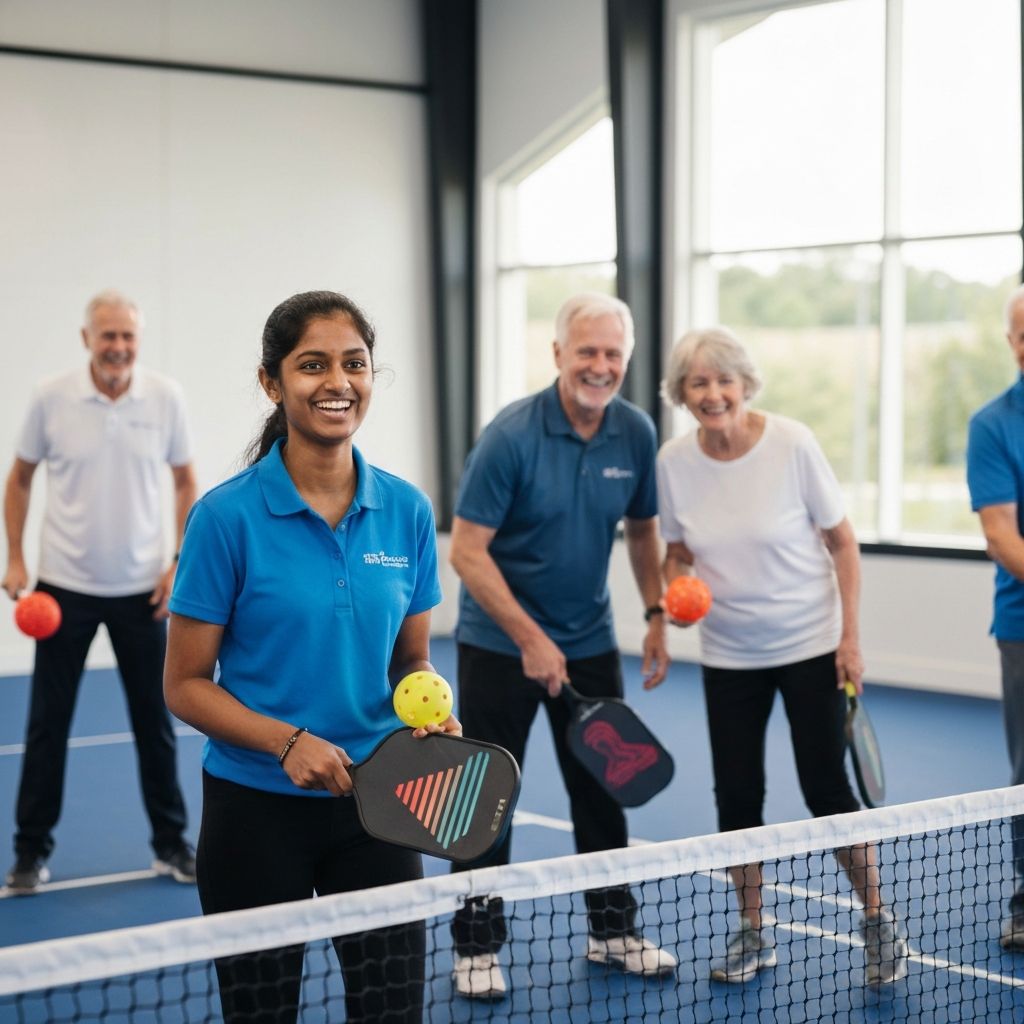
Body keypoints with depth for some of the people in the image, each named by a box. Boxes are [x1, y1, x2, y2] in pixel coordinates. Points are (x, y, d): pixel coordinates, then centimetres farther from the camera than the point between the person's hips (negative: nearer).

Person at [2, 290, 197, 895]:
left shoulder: (165, 398, -4)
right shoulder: (53, 399, -6)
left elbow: (185, 483, 6)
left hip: (142, 589, 1)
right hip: (64, 588, -1)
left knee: (155, 721, 7)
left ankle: (172, 846, 20)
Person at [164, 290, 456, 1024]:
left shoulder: (407, 511, 1)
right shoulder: (228, 516, -10)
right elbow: (186, 685, -7)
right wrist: (288, 741, -21)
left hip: (374, 804, 3)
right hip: (257, 807, -3)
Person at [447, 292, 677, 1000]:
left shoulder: (636, 434, -4)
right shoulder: (512, 435, -19)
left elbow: (642, 530, 12)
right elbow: (467, 551, -18)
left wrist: (657, 614, 3)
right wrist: (530, 638, -21)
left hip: (589, 642, 5)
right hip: (500, 643, -4)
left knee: (603, 787, 11)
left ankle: (614, 929, 26)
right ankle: (478, 946, 14)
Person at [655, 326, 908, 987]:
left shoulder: (792, 444, -15)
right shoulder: (674, 462, -6)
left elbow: (842, 541, -7)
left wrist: (851, 637, -10)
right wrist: (676, 590, -15)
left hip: (810, 646, -3)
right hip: (729, 654, 3)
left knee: (828, 792, -2)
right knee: (737, 797, 5)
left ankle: (880, 924, 17)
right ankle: (754, 934, 22)